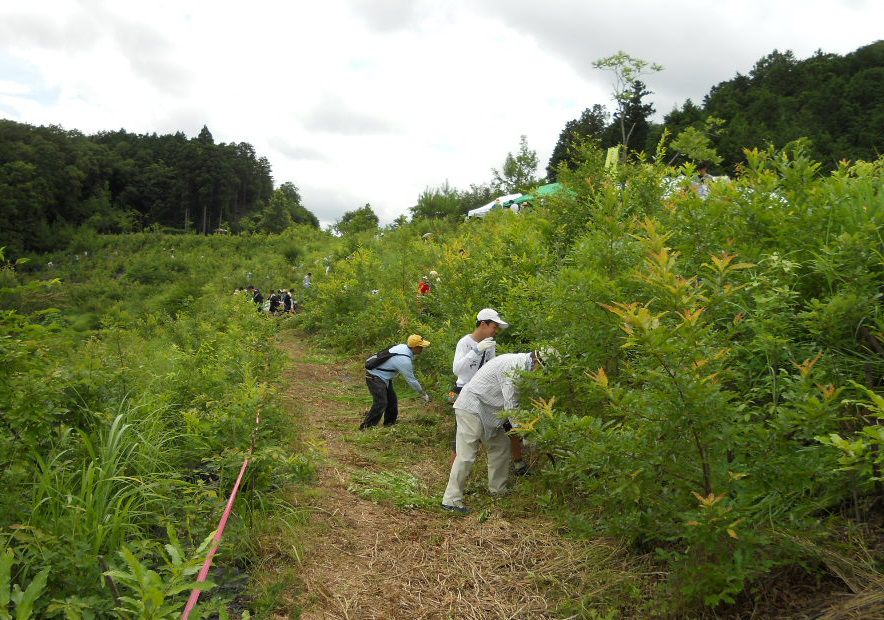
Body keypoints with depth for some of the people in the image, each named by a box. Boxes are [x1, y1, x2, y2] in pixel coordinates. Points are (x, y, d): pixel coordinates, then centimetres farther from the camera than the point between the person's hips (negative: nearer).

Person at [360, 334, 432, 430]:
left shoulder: (403, 347, -2)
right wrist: (423, 394, -6)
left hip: (383, 376, 10)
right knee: (380, 404, -16)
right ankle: (365, 428, -13)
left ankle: (389, 424, 26)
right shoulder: (404, 360, -28)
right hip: (375, 378, -10)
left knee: (392, 401, 14)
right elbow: (411, 380, -18)